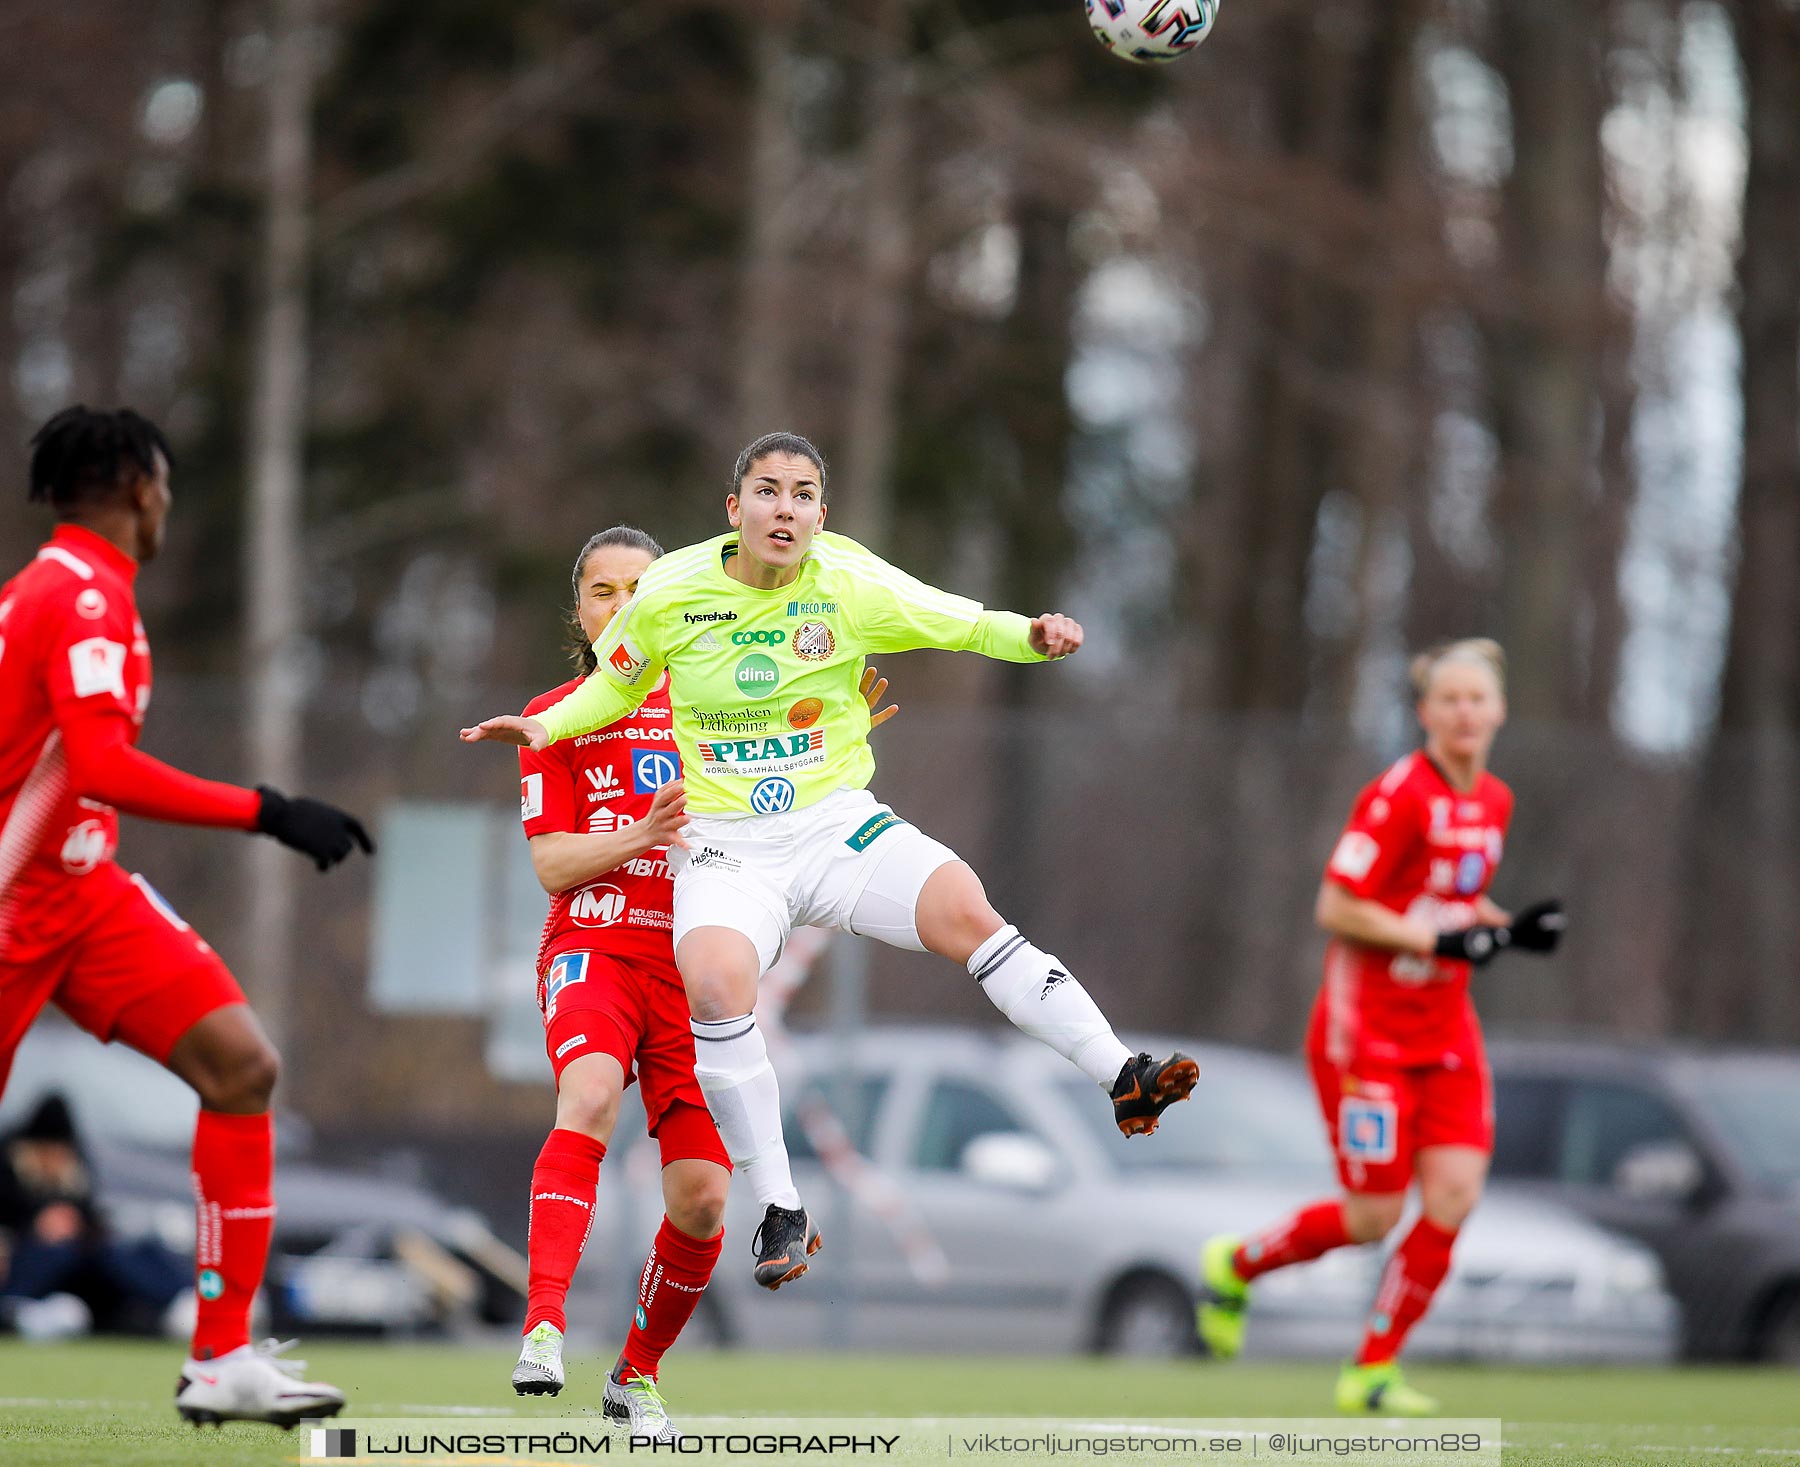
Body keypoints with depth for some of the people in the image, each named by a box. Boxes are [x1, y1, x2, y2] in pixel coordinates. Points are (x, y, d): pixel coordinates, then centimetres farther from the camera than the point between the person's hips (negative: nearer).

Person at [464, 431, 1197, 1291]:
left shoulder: (851, 585, -5)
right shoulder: (670, 593, -3)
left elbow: (968, 626, 0)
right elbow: (616, 684, 17)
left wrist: (1033, 636, -19)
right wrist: (547, 727, 2)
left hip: (835, 823, 1)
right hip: (724, 847, 0)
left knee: (967, 912, -25)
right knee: (714, 983, -30)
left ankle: (1122, 1079, -16)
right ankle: (779, 1213, -19)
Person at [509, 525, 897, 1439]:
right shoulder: (555, 719, 9)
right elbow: (551, 863, 0)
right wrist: (646, 833, -17)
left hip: (692, 962, 2)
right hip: (594, 948, -2)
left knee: (701, 1195, -7)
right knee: (591, 1096, -34)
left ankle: (637, 1375, 16)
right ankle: (542, 1328, -43)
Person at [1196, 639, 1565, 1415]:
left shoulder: (1493, 803, 8)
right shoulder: (1399, 796, -16)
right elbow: (1335, 908, -17)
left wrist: (1511, 930, 3)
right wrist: (1437, 939, -23)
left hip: (1446, 1031, 7)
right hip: (1368, 1027, -7)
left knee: (1455, 1193, -9)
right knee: (1375, 1215, -4)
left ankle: (1372, 1370, 4)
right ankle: (1236, 1264, 25)